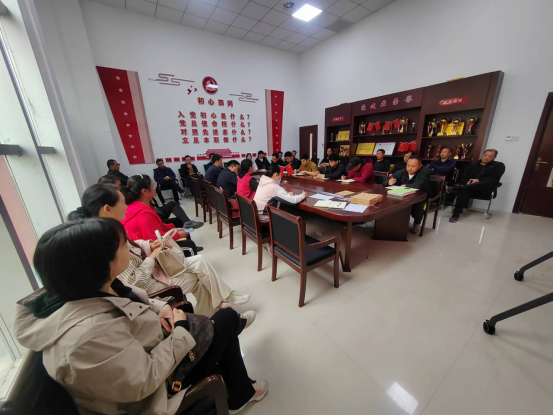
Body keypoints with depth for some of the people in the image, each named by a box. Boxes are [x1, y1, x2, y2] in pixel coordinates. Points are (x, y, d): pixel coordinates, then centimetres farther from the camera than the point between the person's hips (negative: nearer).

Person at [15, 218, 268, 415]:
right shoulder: (91, 334, -40)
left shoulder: (86, 290, -11)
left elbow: (131, 305, 6)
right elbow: (145, 380, -30)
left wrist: (159, 308, -8)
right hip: (152, 394, -7)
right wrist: (181, 332, -21)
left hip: (153, 351, 8)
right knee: (226, 319, 0)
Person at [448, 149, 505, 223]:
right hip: (471, 189, 2)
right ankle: (456, 214, -46)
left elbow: (494, 179, -3)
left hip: (485, 190, -1)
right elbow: (464, 178, 15)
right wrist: (467, 182, -10)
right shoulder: (474, 165, 25)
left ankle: (456, 188, -50)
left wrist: (479, 181, -19)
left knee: (491, 183, -38)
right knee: (464, 191, -36)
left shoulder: (499, 165, 15)